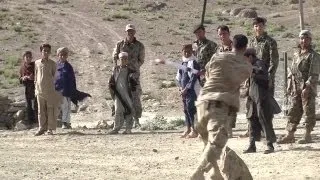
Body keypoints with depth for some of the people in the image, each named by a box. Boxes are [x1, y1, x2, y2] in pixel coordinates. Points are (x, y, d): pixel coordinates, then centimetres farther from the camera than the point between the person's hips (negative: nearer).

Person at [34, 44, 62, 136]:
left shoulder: (52, 63, 2)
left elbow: (55, 76, 7)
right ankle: (42, 128, 10)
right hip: (40, 89, 2)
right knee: (41, 110, 4)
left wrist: (56, 89, 5)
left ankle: (50, 129, 5)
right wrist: (36, 87, 14)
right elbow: (36, 75, 16)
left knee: (51, 110, -1)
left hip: (50, 90, -2)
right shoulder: (37, 63, 7)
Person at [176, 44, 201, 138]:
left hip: (191, 89, -8)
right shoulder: (183, 63, 15)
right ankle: (188, 129, 20)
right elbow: (178, 77, 19)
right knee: (186, 109, 12)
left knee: (190, 108, -13)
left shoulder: (193, 62, -9)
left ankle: (194, 130, -11)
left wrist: (186, 89, -15)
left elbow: (193, 78, -15)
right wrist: (180, 87, 4)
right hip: (184, 90, 8)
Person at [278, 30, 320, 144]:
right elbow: (292, 71, 19)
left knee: (309, 111, -1)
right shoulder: (296, 54, 16)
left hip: (307, 88, -7)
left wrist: (307, 87, -20)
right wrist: (289, 85, 12)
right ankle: (290, 135, 9)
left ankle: (307, 135, 4)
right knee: (293, 111, 6)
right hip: (296, 88, 7)